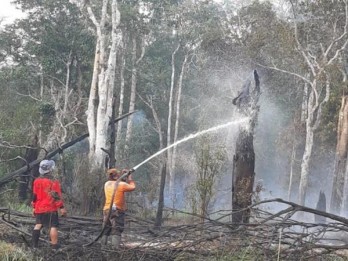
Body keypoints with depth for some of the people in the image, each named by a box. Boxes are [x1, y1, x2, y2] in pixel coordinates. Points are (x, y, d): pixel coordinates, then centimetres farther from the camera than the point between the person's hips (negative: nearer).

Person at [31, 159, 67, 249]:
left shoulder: (37, 181, 4)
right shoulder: (53, 182, -13)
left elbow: (34, 196, 9)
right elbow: (57, 196, -14)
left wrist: (34, 207, 19)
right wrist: (62, 208, -9)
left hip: (39, 209, 6)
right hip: (50, 209, -6)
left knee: (38, 224, 16)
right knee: (53, 226, -3)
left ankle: (35, 244, 14)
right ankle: (54, 245, -5)